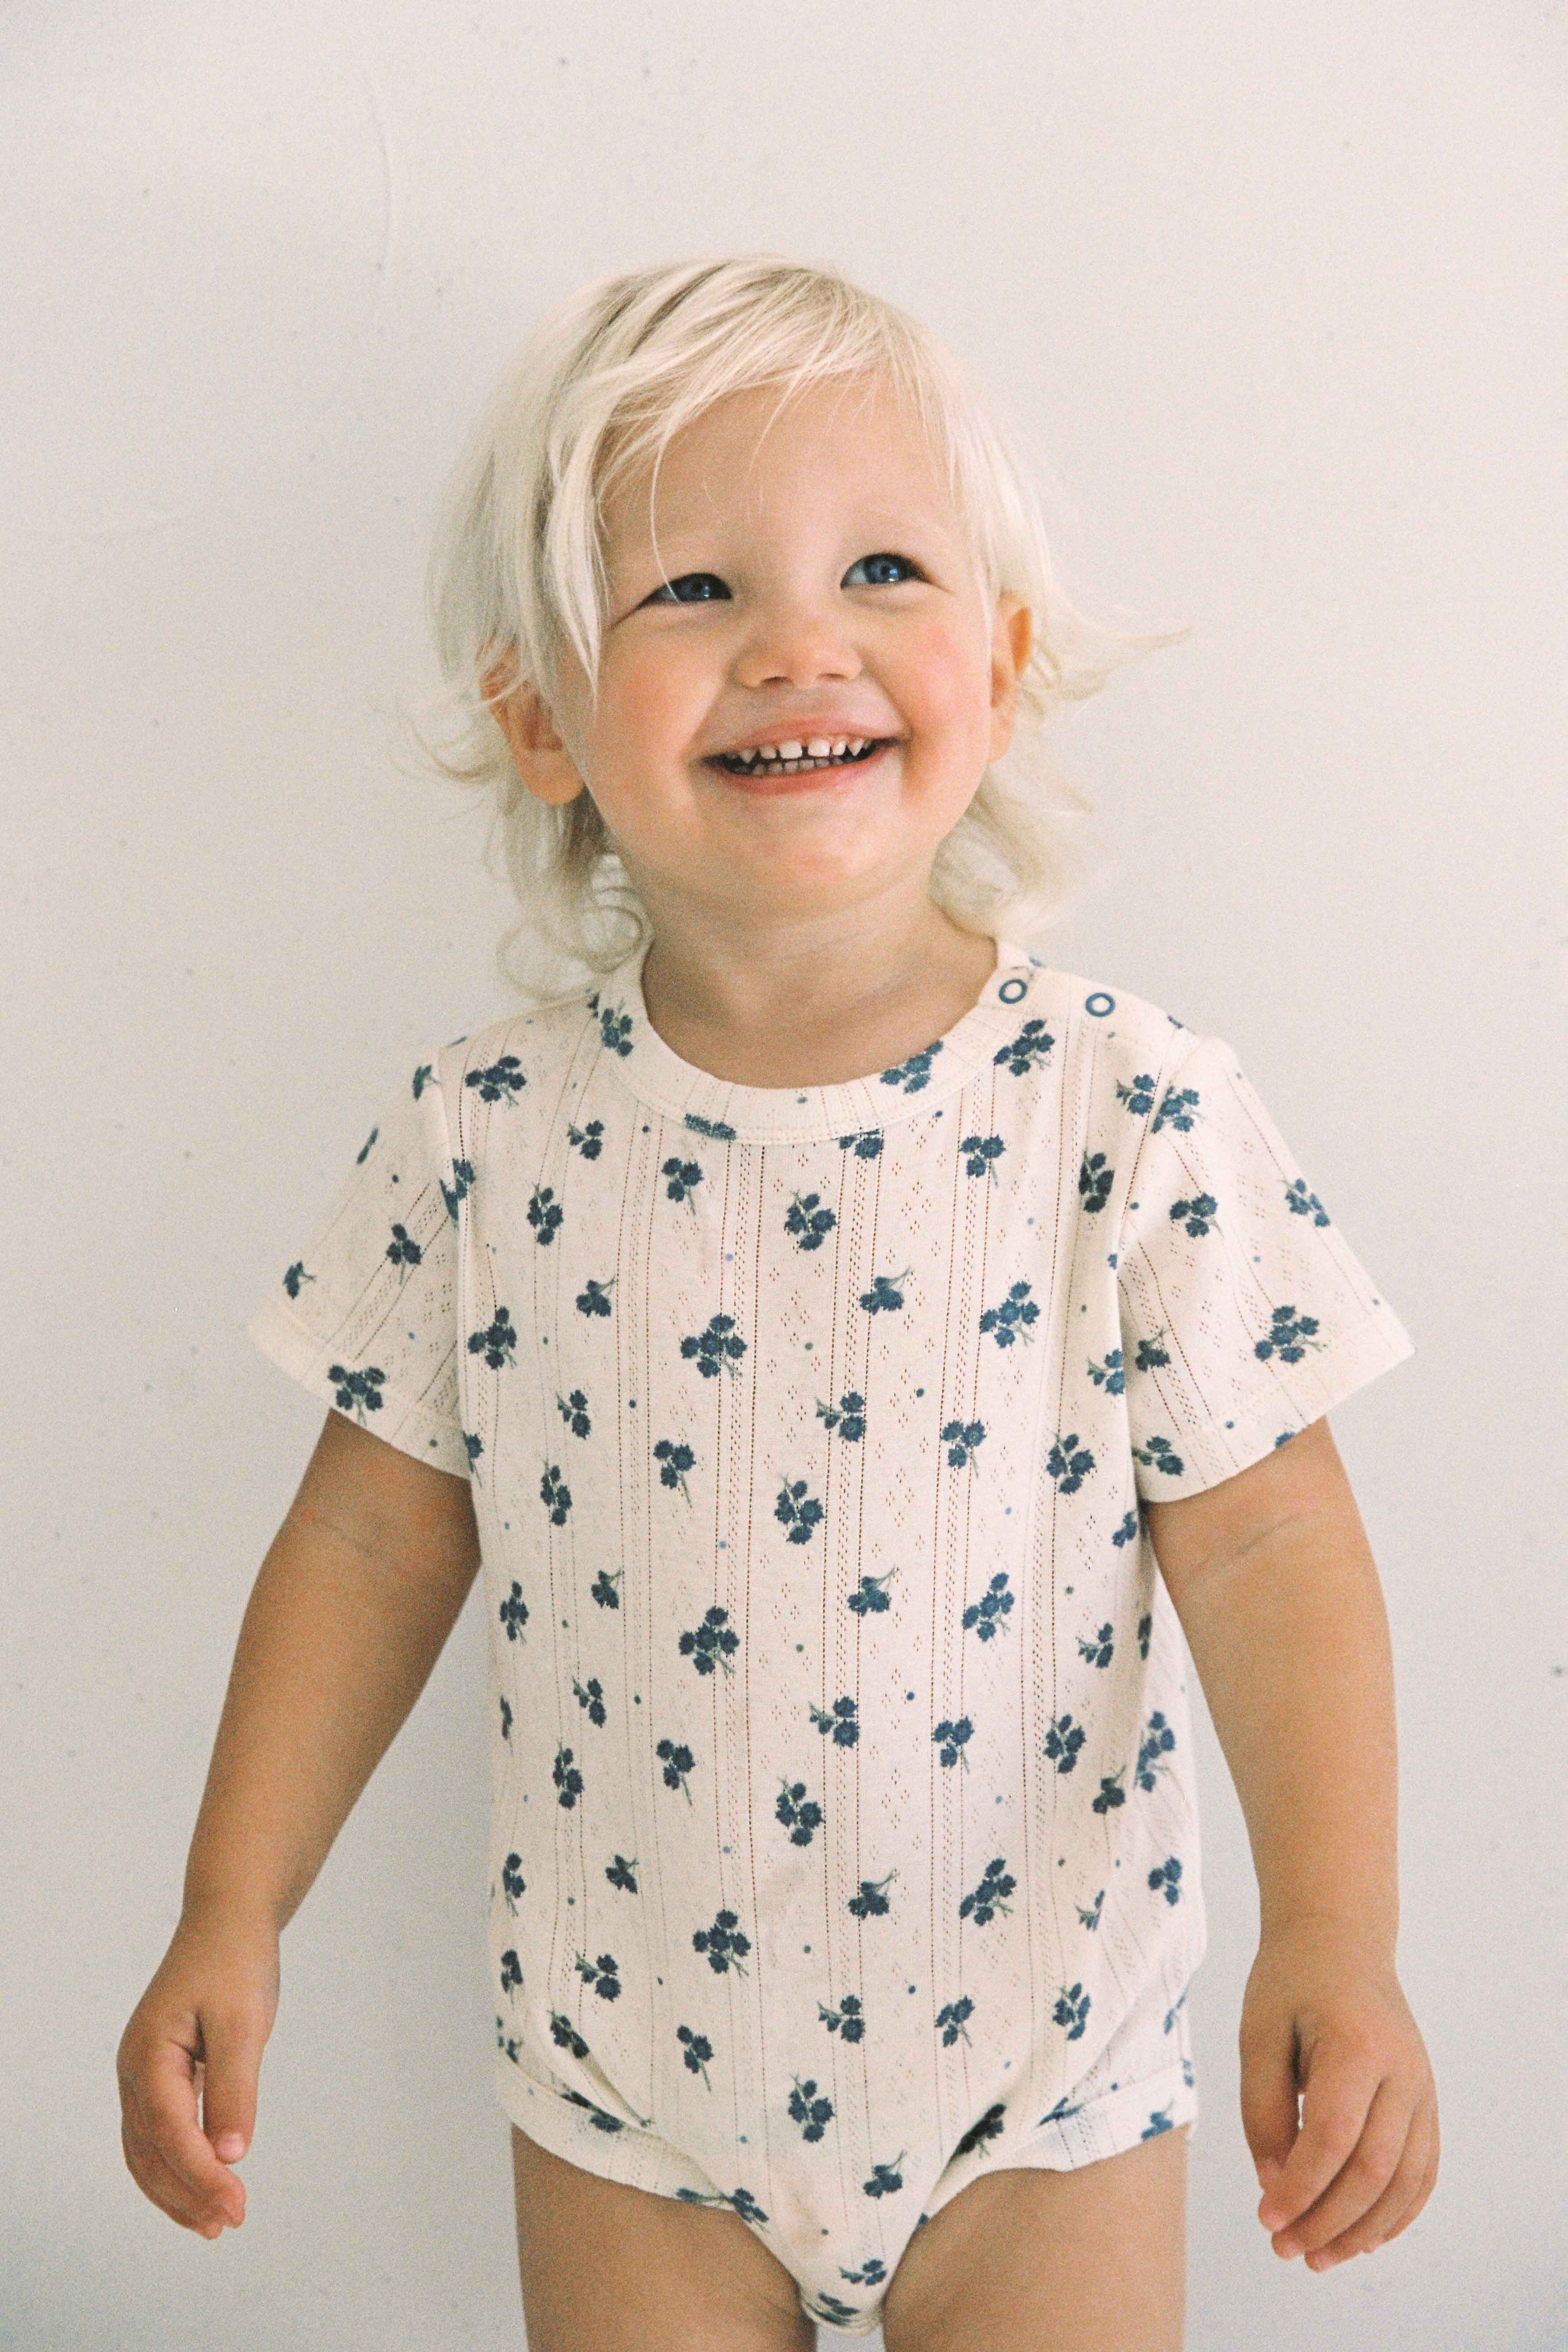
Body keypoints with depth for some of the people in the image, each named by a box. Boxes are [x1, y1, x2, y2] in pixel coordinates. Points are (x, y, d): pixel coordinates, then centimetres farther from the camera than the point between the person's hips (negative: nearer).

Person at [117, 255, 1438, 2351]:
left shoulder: (1137, 1116, -16)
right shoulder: (486, 1142, -11)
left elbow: (1263, 1536, -12)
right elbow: (378, 1538, -1)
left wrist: (1335, 1932, -21)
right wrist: (233, 1918, -3)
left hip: (1036, 2065, -1)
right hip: (626, 2066, 2)